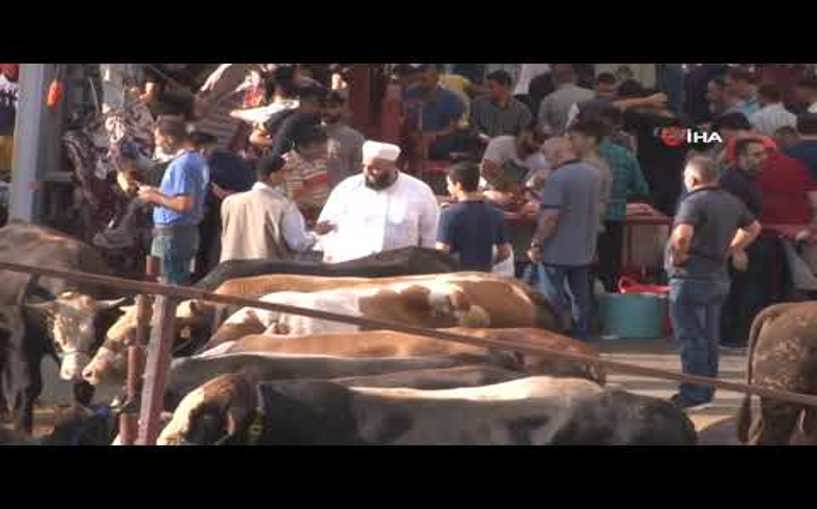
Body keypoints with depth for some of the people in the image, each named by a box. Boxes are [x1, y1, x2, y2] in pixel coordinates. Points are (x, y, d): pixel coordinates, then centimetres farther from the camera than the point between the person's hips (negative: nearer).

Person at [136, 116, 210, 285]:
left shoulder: (181, 164, -20)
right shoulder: (198, 159, 11)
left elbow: (184, 204, -26)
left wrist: (155, 197, -14)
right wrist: (158, 192, 13)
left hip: (172, 235, -10)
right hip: (190, 232, 10)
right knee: (181, 283, 15)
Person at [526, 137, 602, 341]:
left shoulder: (558, 178, -20)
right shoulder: (594, 174, 7)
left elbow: (550, 217, -24)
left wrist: (536, 244, -16)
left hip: (557, 251, -8)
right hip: (584, 250, 8)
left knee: (553, 299, 0)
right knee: (581, 296, 13)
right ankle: (582, 335, 18)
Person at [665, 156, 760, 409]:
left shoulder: (694, 202, -18)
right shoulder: (732, 202, 9)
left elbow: (682, 235, -33)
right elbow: (754, 228, 24)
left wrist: (678, 257, -16)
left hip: (691, 277, -8)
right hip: (719, 276, 8)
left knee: (690, 338, -3)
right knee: (709, 338, 16)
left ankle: (693, 393, -3)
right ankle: (707, 390, 23)